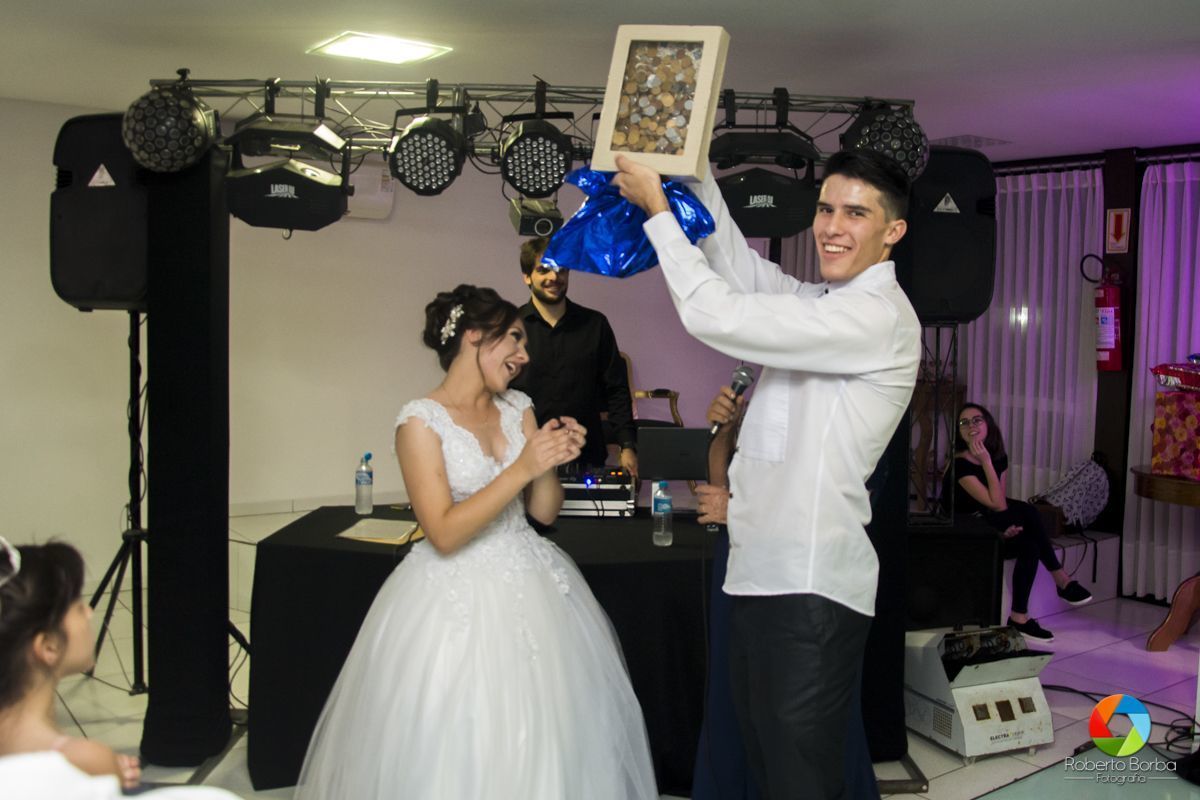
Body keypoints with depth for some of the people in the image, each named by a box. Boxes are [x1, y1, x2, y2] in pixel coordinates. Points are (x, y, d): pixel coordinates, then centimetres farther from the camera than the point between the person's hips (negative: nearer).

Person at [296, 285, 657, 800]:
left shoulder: (517, 408, 5)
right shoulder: (421, 421, -12)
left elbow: (544, 511, 7)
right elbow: (444, 534, -18)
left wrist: (551, 462, -13)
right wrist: (521, 468, -24)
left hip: (531, 587, 5)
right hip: (458, 598, -5)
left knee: (545, 738, 10)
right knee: (459, 747, 1)